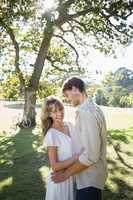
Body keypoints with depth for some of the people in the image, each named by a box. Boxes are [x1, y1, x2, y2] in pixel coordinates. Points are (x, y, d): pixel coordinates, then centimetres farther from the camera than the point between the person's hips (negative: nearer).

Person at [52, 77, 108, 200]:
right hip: (91, 175, 9)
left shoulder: (87, 112, -27)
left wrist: (65, 174, -17)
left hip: (89, 178, -9)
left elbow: (90, 155, -28)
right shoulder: (92, 108, 4)